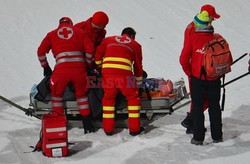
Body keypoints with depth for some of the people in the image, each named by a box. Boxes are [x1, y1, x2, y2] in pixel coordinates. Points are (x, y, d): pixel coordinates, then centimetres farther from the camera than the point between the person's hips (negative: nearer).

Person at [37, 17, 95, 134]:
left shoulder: (52, 34, 20)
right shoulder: (79, 32, 21)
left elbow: (41, 51, 15)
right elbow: (90, 49, 10)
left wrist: (45, 67, 28)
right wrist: (87, 64, 24)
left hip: (62, 68, -1)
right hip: (79, 68, 2)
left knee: (56, 93, 18)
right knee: (81, 94, 18)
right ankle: (87, 124, 15)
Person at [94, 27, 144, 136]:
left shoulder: (108, 40, 26)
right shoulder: (135, 45, 23)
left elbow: (97, 56, 19)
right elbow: (138, 65, 23)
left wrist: (101, 66, 37)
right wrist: (139, 81, 33)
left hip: (107, 73, 2)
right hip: (124, 74, -2)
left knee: (108, 98, 20)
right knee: (133, 98, 15)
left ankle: (108, 128, 20)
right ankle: (134, 128, 14)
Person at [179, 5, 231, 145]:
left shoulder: (192, 39, -12)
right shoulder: (218, 38, -7)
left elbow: (183, 60, -11)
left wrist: (189, 73, 4)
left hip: (197, 79, -2)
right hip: (214, 79, 2)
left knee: (198, 107, 8)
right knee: (215, 107, 16)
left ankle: (198, 138, 9)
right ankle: (217, 136, 23)